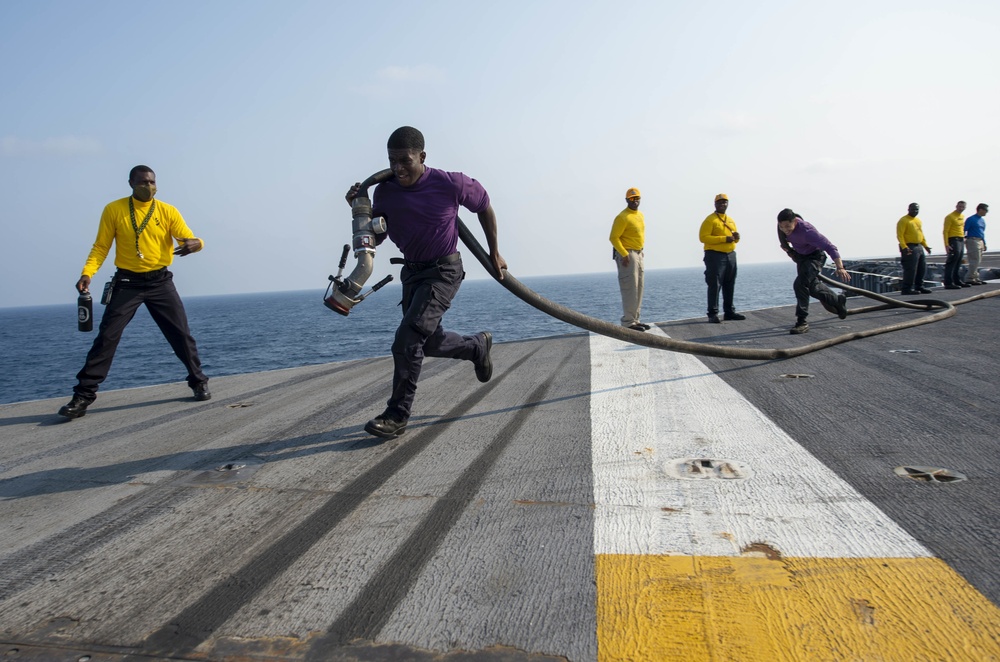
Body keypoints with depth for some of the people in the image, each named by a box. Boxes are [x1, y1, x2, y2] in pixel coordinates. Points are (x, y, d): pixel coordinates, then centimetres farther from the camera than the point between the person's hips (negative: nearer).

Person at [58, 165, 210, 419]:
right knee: (107, 337, -5)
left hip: (161, 282, 1)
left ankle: (198, 382, 20)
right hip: (127, 283, -1)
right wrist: (87, 273, -15)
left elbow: (190, 240, -5)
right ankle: (83, 395, 0)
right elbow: (101, 246, 0)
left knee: (181, 334, 3)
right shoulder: (114, 210, -1)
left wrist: (194, 243, -30)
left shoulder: (168, 211, -1)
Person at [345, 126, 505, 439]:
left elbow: (484, 207, 0)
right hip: (411, 272, 6)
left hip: (444, 270, -6)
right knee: (427, 342, 15)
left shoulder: (450, 184, -17)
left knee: (407, 339, -19)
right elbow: (374, 238, 1)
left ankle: (397, 415, -10)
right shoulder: (385, 191, -7)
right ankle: (477, 346, 43)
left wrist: (494, 253, 7)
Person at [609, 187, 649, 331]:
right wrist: (624, 254, -23)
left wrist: (640, 252, 16)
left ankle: (635, 319, 18)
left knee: (638, 288, 11)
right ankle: (628, 322, -9)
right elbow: (614, 237, -18)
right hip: (627, 255, -9)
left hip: (638, 254, 9)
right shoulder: (622, 217, -14)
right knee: (629, 289, -11)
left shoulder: (640, 215, 14)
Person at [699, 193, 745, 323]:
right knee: (714, 285, -9)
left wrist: (736, 237, 0)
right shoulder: (710, 220, -5)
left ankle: (729, 311, 20)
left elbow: (734, 238, 27)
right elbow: (703, 237, -16)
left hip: (731, 255, 8)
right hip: (715, 255, -7)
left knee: (729, 285, 12)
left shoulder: (731, 220, 19)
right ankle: (713, 314, -7)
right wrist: (724, 239, -21)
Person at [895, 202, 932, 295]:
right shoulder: (903, 221, -8)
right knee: (910, 269, -11)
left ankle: (919, 287, 20)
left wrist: (925, 245, 17)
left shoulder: (918, 221, 19)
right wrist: (904, 247, -26)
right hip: (910, 248, -9)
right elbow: (900, 235, -15)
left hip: (919, 247, 9)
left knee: (922, 268, 11)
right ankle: (906, 288, -7)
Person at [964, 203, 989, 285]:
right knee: (975, 261, -12)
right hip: (973, 241, -9)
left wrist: (984, 244, 21)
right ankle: (969, 279, -10)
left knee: (976, 261, 11)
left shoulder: (983, 220, 18)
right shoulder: (971, 219, -8)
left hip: (980, 242, 9)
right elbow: (964, 231, -11)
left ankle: (975, 278, 16)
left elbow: (982, 232, 25)